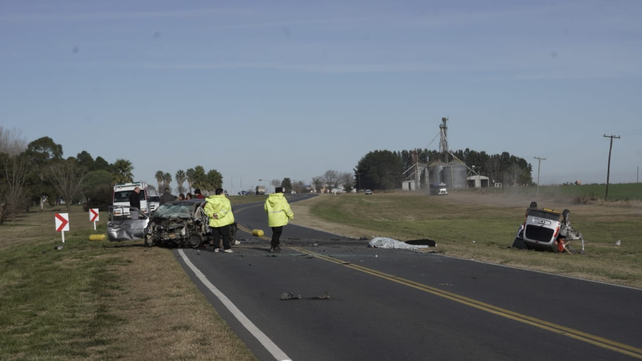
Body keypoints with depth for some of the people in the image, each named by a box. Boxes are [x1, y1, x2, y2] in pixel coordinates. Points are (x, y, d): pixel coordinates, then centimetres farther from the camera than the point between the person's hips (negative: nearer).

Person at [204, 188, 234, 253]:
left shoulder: (210, 201, 8)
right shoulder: (225, 200, -5)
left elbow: (207, 209, -2)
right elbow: (225, 208, -20)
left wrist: (212, 214, -11)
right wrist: (218, 215, -20)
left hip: (214, 222, 4)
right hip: (223, 222, -4)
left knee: (216, 235, 10)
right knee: (225, 235, 1)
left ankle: (216, 248, 8)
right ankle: (226, 248, -1)